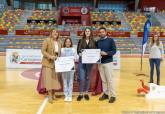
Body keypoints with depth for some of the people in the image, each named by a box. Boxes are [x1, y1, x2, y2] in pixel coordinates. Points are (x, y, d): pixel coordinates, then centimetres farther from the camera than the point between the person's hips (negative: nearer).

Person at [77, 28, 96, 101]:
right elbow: (78, 50, 3)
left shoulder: (93, 42, 7)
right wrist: (80, 53, -17)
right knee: (81, 78, -6)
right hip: (82, 61, -1)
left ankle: (86, 93, 21)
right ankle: (81, 94, 8)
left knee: (88, 77, 9)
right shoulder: (81, 41, 5)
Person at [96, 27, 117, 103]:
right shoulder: (98, 42, 12)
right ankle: (105, 94, 17)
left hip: (108, 62, -4)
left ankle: (113, 95, 2)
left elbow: (114, 51, -6)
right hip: (100, 63, 4)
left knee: (110, 79, -4)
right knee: (103, 80, 7)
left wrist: (106, 53, -20)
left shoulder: (110, 40, 0)